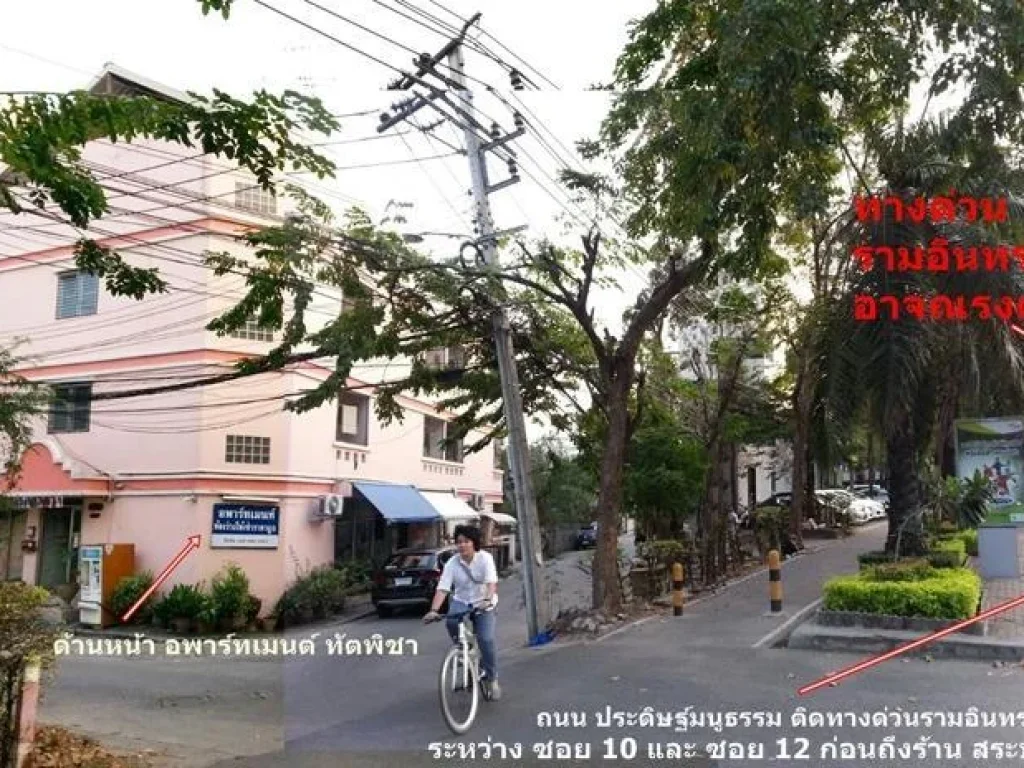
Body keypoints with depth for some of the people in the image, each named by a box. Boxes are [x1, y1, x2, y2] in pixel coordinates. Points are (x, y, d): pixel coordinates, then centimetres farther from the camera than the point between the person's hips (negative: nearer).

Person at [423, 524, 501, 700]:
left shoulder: (485, 558, -14)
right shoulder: (452, 563, -10)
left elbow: (491, 582, -27)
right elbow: (442, 588, -18)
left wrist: (488, 599, -46)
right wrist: (433, 610, -32)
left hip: (483, 603, -2)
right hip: (461, 601, 2)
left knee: (486, 640, -17)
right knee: (451, 621, -31)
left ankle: (492, 679, 4)